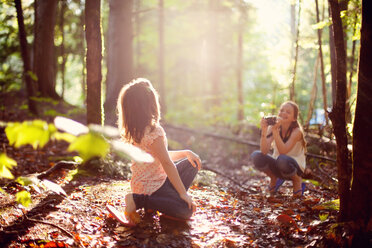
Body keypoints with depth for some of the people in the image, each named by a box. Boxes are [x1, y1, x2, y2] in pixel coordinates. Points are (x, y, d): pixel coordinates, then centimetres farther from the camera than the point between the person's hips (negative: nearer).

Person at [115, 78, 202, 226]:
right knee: (187, 210, -20)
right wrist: (183, 192, -20)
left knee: (192, 163, 13)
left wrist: (186, 153, 6)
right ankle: (138, 201, -13)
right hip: (152, 187, -9)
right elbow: (167, 163, -24)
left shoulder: (135, 131, 6)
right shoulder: (154, 131, -23)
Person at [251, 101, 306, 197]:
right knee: (256, 156, -23)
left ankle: (297, 180, -4)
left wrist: (275, 130, -39)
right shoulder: (272, 127, -10)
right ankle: (274, 178, 6)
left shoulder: (296, 131, -19)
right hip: (277, 167, 4)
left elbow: (283, 151, -33)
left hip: (295, 167, -3)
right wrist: (264, 131, -36)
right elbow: (264, 151, -23)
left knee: (282, 159, -38)